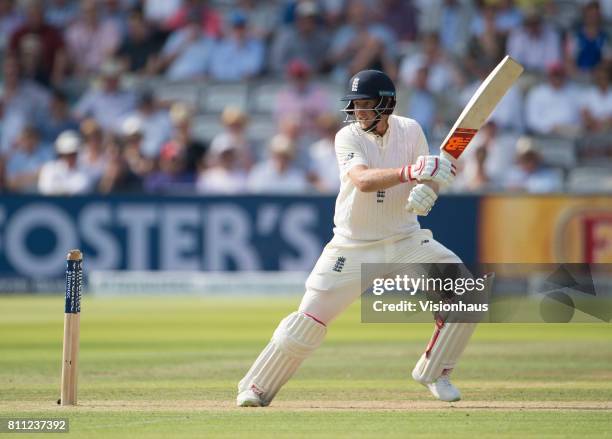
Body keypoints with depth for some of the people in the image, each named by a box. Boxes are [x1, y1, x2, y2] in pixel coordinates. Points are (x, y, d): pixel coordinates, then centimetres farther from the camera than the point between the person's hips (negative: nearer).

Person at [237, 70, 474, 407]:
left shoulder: (410, 131, -3)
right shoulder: (348, 138, -14)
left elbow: (429, 179, -4)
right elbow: (363, 180, -33)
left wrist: (425, 191, -30)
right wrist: (410, 172, -50)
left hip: (405, 240, 3)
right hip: (353, 247, -3)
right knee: (307, 322, -9)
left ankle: (433, 371, 8)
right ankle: (257, 388, 9)